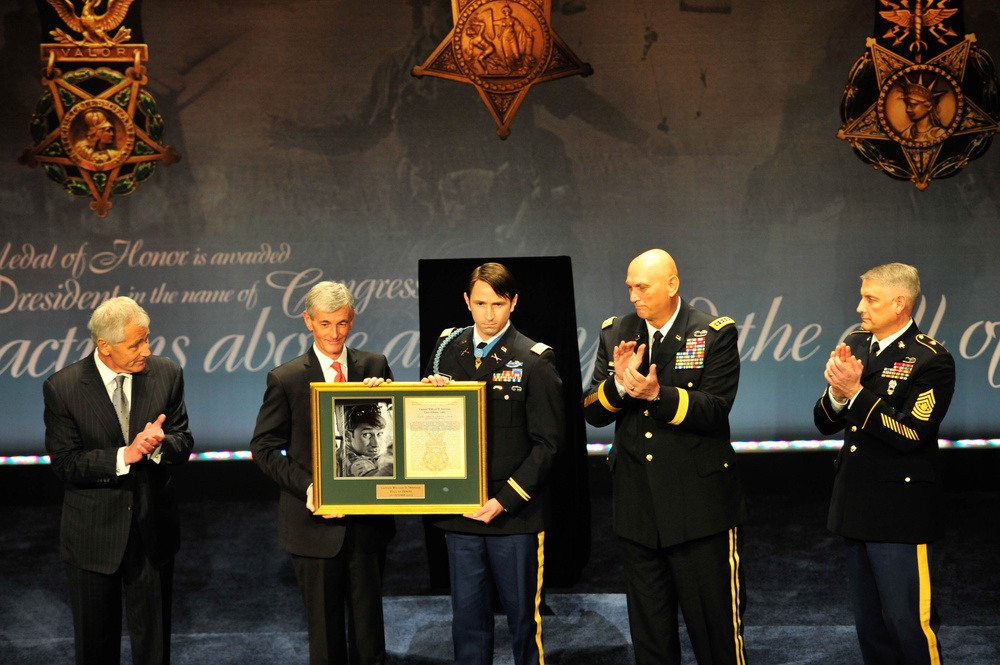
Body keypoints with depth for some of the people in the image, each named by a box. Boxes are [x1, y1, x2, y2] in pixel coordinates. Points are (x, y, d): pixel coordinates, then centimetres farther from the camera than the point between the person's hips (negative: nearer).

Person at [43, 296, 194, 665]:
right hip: (93, 534, -2)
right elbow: (65, 464, -14)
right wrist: (124, 456, -26)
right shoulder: (62, 388, -13)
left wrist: (159, 443, -25)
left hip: (153, 529, 2)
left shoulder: (167, 374, -6)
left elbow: (184, 443, -2)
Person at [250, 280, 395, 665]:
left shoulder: (375, 366, 3)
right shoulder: (285, 380, -4)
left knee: (368, 626, 14)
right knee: (325, 630, 10)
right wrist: (307, 487, -17)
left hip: (367, 521, 2)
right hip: (316, 524, -2)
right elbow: (265, 447, -4)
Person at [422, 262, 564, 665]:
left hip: (516, 514, -3)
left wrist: (504, 501, -15)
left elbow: (547, 443, -8)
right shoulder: (447, 351, 7)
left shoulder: (535, 360, -6)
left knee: (523, 616, 6)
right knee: (468, 617, 10)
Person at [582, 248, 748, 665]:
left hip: (700, 508, -4)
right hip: (637, 508, 4)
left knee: (716, 631, 3)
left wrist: (657, 393, -29)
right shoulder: (615, 333, 6)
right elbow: (592, 413, 2)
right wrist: (618, 384, -18)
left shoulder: (715, 334, -6)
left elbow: (715, 410, -16)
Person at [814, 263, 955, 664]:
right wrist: (836, 390, -14)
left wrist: (855, 392, -23)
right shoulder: (855, 345, 7)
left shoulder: (931, 360, -13)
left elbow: (910, 435, -20)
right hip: (856, 506, 7)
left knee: (907, 620, -5)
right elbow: (825, 424, 7)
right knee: (868, 623, 15)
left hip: (899, 511, -7)